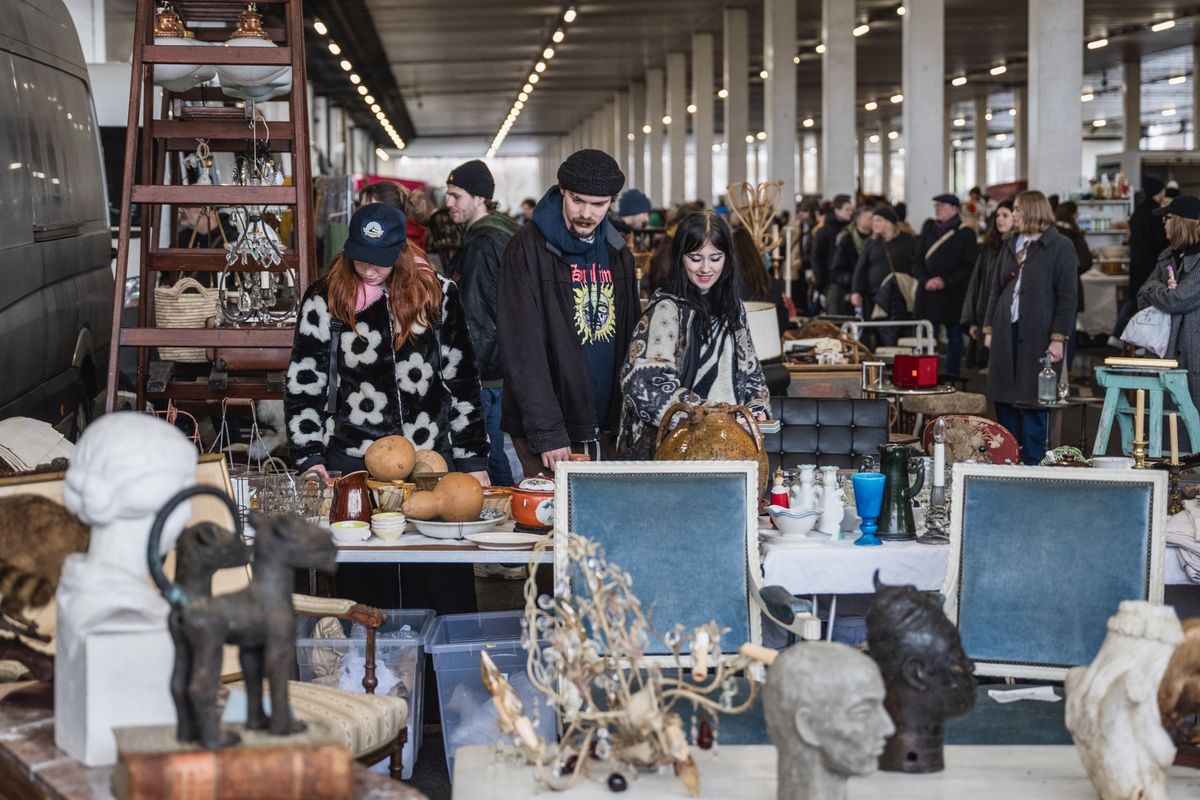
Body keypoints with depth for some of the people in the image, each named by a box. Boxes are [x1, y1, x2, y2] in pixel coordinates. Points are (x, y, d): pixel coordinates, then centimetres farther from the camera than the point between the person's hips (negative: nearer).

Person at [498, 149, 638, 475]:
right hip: (548, 428, -5)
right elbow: (522, 349, -13)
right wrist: (547, 432, -19)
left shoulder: (618, 253, 12)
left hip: (606, 428, 5)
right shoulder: (530, 247, -7)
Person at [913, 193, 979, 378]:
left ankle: (951, 376, 7)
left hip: (954, 295, -3)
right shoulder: (928, 230, 11)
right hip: (928, 294, 3)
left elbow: (971, 266, -6)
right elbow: (917, 262, 10)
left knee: (954, 337, 3)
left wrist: (945, 281, -15)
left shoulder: (965, 234, -1)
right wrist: (926, 280, -9)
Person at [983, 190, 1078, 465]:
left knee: (1033, 401, -2)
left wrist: (1058, 338, -13)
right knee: (1003, 399, 6)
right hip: (1007, 331, 6)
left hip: (1038, 335, -6)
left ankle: (1032, 463, 4)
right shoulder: (1010, 245, 16)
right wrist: (990, 328, 11)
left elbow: (1066, 296, -7)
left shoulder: (1060, 246, -3)